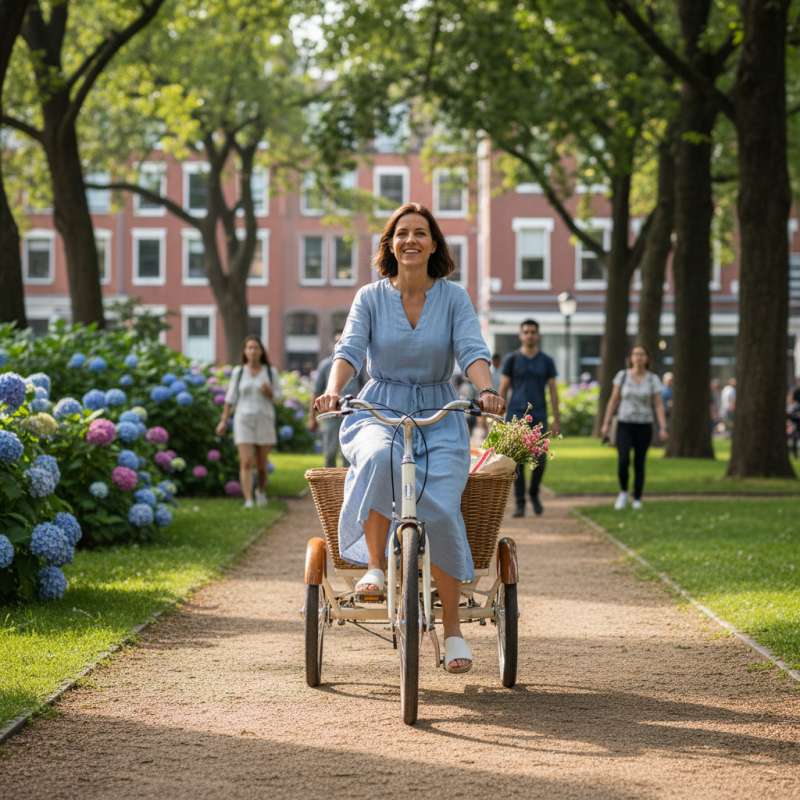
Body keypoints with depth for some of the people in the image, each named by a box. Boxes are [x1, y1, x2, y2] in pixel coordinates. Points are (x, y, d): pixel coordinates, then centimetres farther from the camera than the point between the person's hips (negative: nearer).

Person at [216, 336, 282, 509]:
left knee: (261, 463, 11)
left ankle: (261, 490, 39)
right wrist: (223, 421, 4)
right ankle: (248, 501, -18)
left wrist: (269, 391, -18)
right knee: (246, 463, -13)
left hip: (264, 421, 1)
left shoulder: (271, 372, 0)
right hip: (244, 420, -1)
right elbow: (231, 397, 6)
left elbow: (277, 397, 4)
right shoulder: (238, 372, 1)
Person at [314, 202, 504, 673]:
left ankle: (452, 627, -8)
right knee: (379, 459, -39)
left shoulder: (454, 298, 3)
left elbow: (472, 350, -10)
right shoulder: (371, 298, 4)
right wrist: (334, 390, -29)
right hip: (379, 413, 0)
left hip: (440, 419, 0)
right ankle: (375, 566, -20)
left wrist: (486, 390, -30)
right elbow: (350, 349, -9)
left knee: (439, 511, -24)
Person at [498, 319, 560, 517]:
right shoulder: (512, 359, 5)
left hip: (539, 417, 1)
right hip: (516, 416, -1)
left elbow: (553, 391, 10)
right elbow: (503, 389, 6)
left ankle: (534, 493, 21)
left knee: (539, 460, -5)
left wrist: (556, 419, 4)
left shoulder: (546, 361, 9)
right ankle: (520, 503, 4)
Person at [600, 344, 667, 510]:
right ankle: (623, 492, 8)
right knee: (623, 461, -16)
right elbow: (613, 401, 4)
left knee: (639, 464, 4)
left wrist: (662, 428, -11)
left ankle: (637, 499, 18)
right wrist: (606, 423, 0)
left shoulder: (653, 379, -1)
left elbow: (658, 405, -2)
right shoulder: (622, 375, 0)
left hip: (644, 426, 0)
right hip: (624, 425, 0)